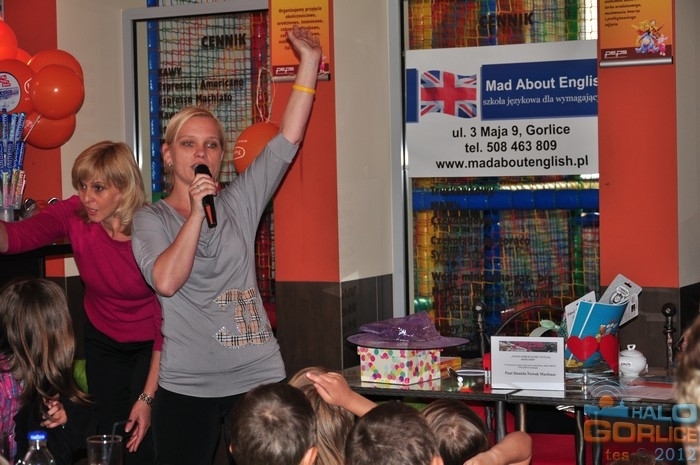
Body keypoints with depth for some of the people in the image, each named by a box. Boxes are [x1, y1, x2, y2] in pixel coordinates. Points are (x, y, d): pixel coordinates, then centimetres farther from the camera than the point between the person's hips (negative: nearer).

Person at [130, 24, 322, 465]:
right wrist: (197, 211, -18)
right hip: (187, 387, -2)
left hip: (259, 378, 2)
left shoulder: (240, 202, 7)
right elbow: (167, 281, -17)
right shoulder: (151, 218, 2)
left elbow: (290, 136, 3)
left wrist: (309, 60, -1)